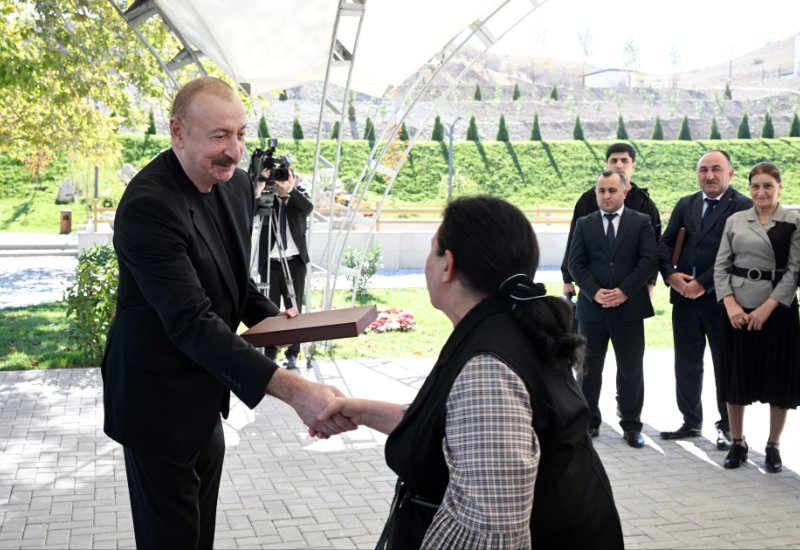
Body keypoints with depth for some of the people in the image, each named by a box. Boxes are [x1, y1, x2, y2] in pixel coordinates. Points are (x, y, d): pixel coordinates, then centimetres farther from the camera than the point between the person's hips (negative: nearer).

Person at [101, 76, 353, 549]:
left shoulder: (237, 184, -2)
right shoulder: (148, 205, -28)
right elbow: (190, 322, -36)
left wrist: (266, 315, -7)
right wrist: (294, 390, -43)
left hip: (205, 394, 8)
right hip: (159, 399, -8)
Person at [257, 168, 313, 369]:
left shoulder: (299, 198, 4)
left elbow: (308, 207, -18)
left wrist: (289, 191, -35)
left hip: (295, 262, 0)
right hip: (270, 262, 0)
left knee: (294, 309, 4)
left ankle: (292, 354, 11)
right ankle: (269, 353, 9)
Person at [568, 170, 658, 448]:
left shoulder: (641, 222, 4)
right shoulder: (584, 224, 8)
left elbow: (648, 260, -5)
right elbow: (576, 264, 1)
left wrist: (624, 291, -14)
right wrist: (594, 292, -13)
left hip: (629, 307, -1)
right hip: (592, 307, 1)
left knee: (631, 370, 5)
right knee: (589, 369, 8)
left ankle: (631, 425, 17)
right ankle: (589, 422, 20)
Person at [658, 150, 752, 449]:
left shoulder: (744, 207, -7)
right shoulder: (685, 205, 11)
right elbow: (665, 243, 10)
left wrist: (703, 283, -17)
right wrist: (670, 274, -8)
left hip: (721, 298, -5)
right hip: (685, 298, 5)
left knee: (725, 366, 6)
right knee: (687, 364, 13)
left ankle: (727, 427, 19)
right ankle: (691, 422, 26)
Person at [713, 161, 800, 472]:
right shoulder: (735, 221, 7)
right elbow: (721, 266, 5)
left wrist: (767, 307, -13)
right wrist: (730, 304, -9)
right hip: (737, 307, 2)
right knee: (736, 374, 6)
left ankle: (773, 446, 18)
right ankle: (737, 443, 19)